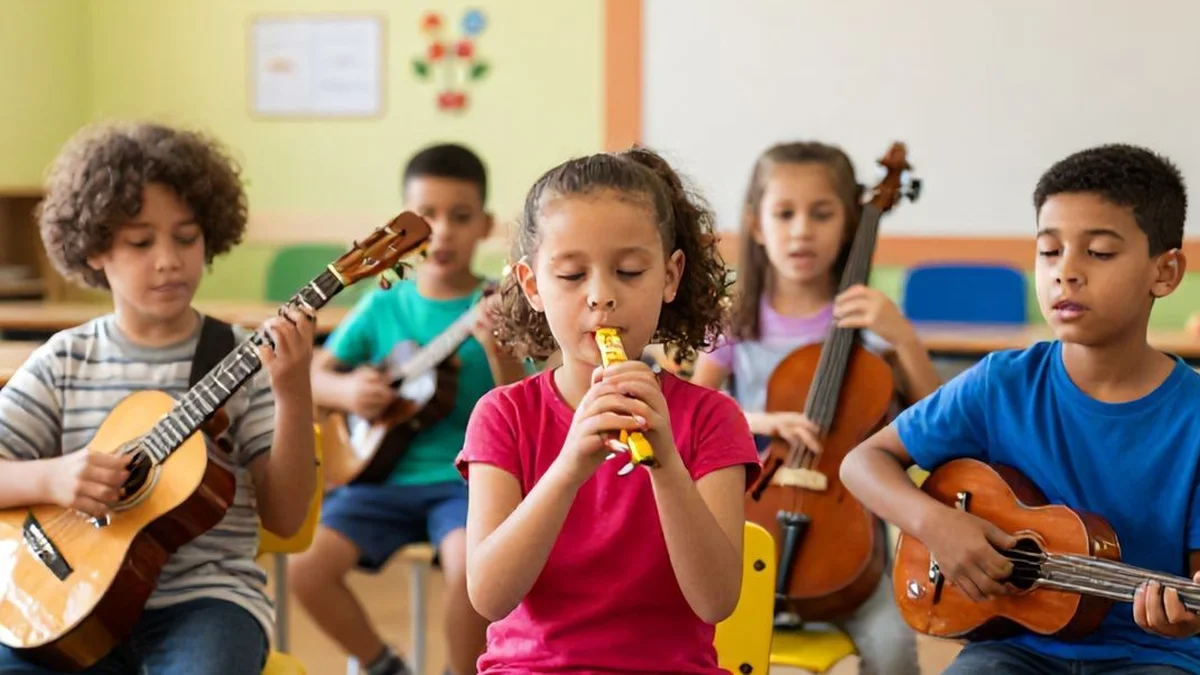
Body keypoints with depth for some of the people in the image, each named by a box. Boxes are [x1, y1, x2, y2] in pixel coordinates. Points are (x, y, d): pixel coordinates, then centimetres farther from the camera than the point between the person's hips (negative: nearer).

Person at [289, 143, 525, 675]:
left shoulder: (497, 308, -1)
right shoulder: (383, 306, 7)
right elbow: (312, 375, 12)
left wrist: (500, 352, -26)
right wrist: (345, 390, -10)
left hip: (465, 477, -3)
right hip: (385, 473, 3)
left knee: (470, 566, -33)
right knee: (307, 564, -18)